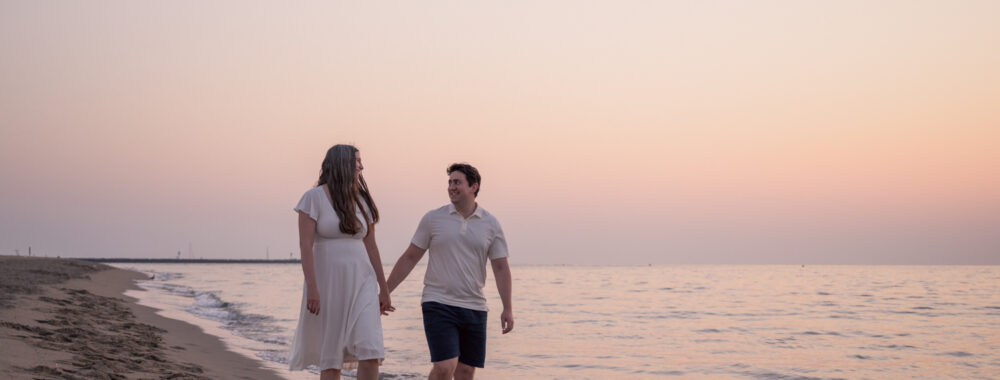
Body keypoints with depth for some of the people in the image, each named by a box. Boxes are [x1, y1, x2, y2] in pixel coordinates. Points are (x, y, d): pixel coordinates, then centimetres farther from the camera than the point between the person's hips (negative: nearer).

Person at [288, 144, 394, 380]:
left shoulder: (362, 201, 11)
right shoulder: (314, 197, -3)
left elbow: (371, 247, 13)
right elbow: (305, 245, -9)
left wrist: (384, 289, 13)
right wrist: (311, 287, -18)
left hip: (362, 283, 4)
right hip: (328, 283, -4)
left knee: (370, 351, -11)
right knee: (331, 356, 2)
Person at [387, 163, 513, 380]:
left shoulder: (491, 224, 5)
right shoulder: (433, 219, 2)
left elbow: (501, 268, 5)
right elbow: (409, 258, 5)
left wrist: (508, 309, -1)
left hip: (474, 308, 2)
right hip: (439, 305, -2)